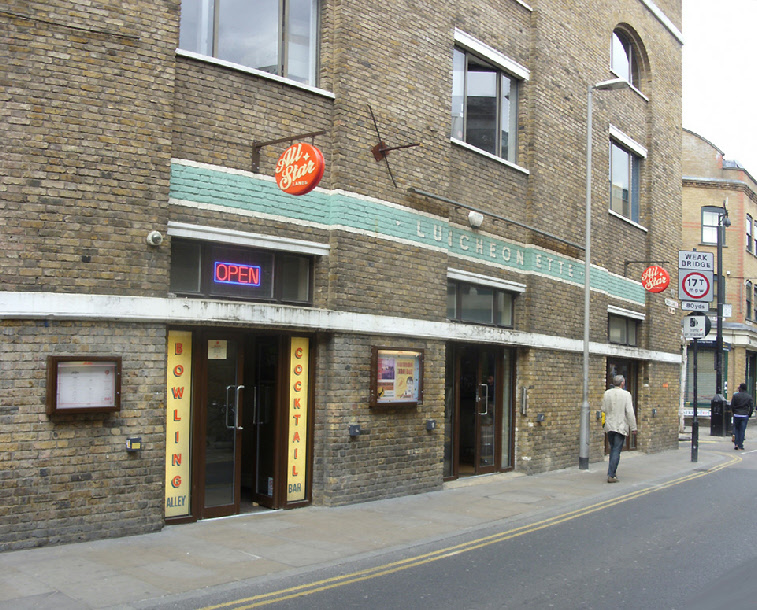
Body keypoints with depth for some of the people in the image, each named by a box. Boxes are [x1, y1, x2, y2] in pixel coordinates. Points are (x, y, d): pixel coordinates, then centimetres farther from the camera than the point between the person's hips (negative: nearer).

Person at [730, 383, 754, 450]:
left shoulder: (735, 395, -4)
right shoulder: (749, 396, -1)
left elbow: (732, 406, -3)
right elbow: (751, 407, -3)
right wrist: (749, 415, 7)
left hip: (736, 415, 0)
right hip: (745, 416, 1)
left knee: (736, 429, 13)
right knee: (742, 430, 6)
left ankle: (736, 444, 5)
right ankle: (740, 445, 7)